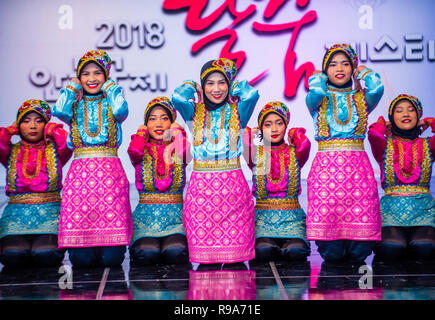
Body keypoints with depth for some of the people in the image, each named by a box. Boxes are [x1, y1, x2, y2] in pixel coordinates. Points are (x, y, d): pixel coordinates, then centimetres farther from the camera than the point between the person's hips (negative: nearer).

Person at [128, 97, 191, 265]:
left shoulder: (178, 149, 10)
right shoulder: (143, 150, 9)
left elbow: (186, 149, -16)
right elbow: (134, 151, -16)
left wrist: (177, 131, 5)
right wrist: (142, 131, 5)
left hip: (175, 215, 0)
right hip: (146, 215, 0)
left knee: (176, 253, -28)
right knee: (147, 254, -27)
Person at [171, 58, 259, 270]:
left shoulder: (237, 111, 7)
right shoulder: (194, 112, 7)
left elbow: (252, 94, -13)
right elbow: (178, 98, -13)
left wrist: (233, 85, 7)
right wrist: (193, 87, 7)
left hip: (233, 184, 0)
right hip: (201, 183, 0)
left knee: (236, 237, -1)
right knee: (201, 235, 0)